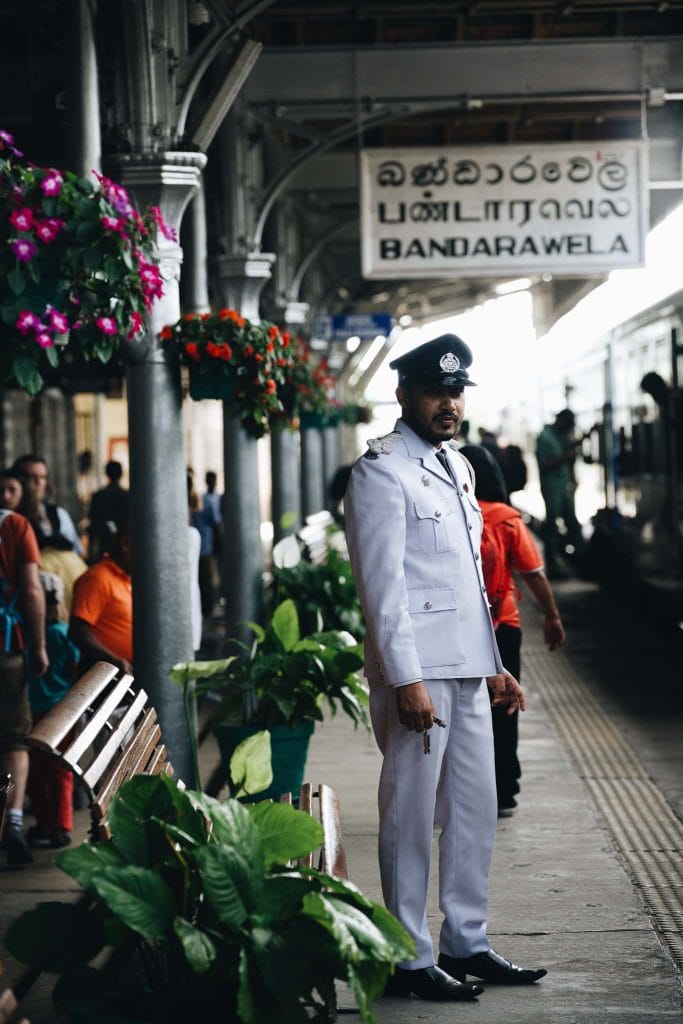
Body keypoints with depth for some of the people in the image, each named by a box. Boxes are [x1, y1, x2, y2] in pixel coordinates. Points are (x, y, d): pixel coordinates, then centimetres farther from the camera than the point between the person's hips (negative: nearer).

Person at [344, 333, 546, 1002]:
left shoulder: (455, 466, 18)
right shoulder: (381, 470, -9)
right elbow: (383, 584, -15)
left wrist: (493, 664, 19)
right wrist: (407, 680, -20)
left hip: (467, 669, 9)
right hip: (417, 671, -9)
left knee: (475, 808, 12)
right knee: (412, 815, -3)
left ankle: (466, 944, 22)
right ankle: (409, 959, 4)